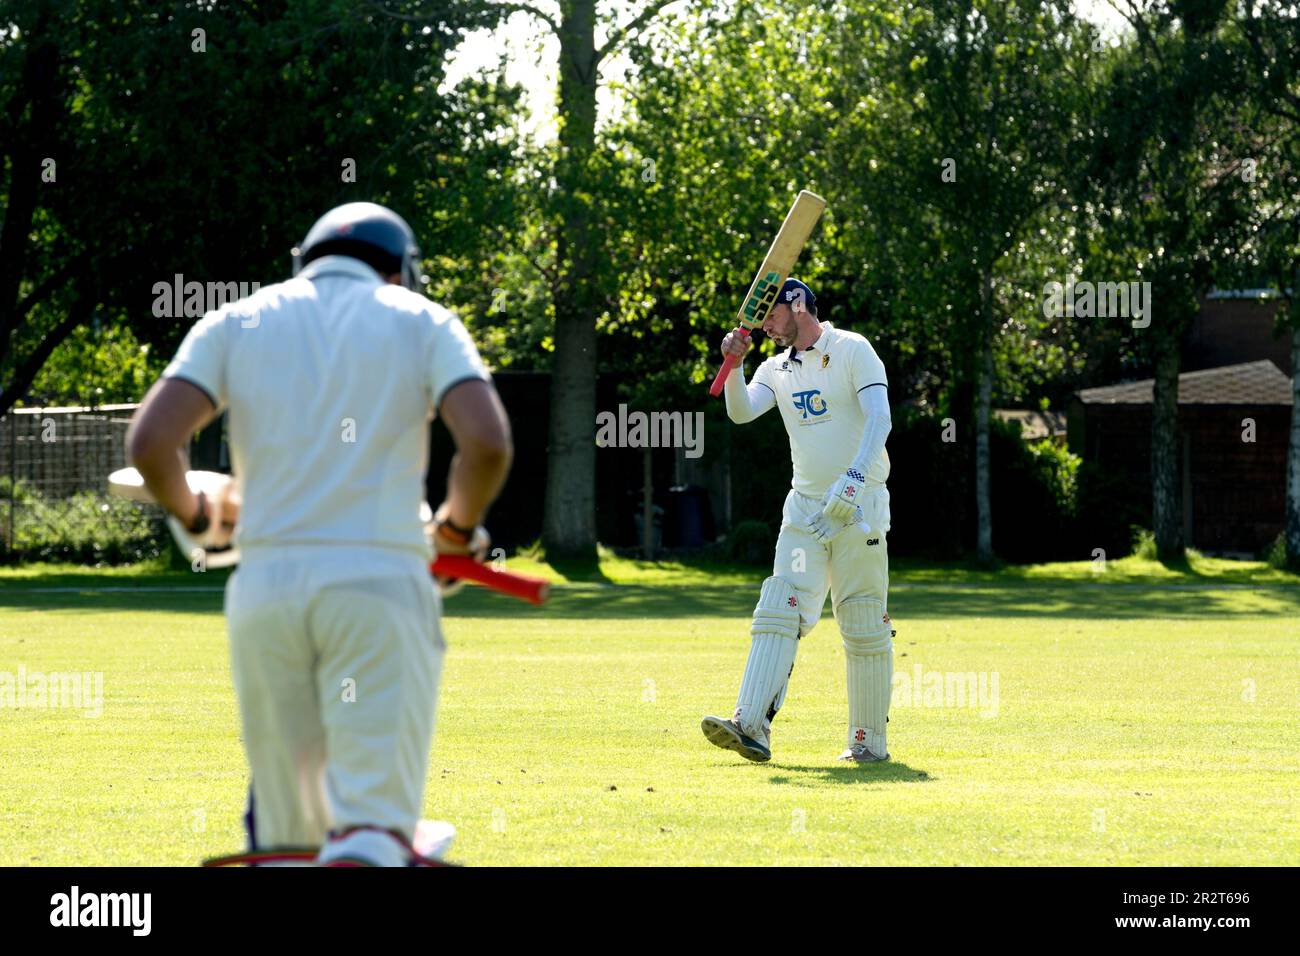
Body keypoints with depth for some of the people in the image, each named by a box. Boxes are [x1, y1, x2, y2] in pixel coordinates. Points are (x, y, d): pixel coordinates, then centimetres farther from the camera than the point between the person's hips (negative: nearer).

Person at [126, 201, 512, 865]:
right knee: (373, 820, -8)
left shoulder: (237, 323, 14)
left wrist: (196, 516, 18)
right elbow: (487, 442, -6)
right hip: (382, 582, -2)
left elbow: (150, 442, -1)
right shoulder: (421, 321, 10)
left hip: (265, 581, 2)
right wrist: (458, 529, 12)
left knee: (285, 825, 11)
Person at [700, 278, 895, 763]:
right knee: (778, 611, -9)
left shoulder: (853, 350, -4)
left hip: (860, 505, -5)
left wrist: (854, 478, -28)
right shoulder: (777, 369, 14)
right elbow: (741, 411, -1)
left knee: (864, 624, -3)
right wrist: (734, 365, -18)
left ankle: (869, 739, 5)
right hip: (805, 506, 5)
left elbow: (879, 418, -16)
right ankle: (751, 726, -19)